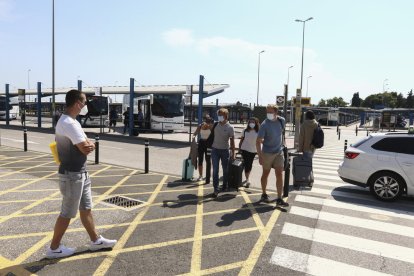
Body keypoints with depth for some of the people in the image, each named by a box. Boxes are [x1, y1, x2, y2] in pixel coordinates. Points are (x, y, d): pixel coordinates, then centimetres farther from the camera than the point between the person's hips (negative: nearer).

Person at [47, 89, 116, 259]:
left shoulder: (70, 121, 11)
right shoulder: (69, 124, -23)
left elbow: (88, 145, 10)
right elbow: (85, 149, -22)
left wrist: (88, 144, -12)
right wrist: (88, 145, 0)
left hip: (80, 173, 10)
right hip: (72, 175, -10)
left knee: (86, 208, 17)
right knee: (67, 213, 4)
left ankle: (95, 240, 29)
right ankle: (54, 248, 21)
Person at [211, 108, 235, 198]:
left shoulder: (230, 127, -7)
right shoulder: (215, 125, 1)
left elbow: (232, 140, -5)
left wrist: (233, 153, -6)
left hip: (225, 150, -2)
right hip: (215, 150, 2)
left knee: (225, 169, 12)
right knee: (215, 170, -3)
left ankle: (225, 185, 33)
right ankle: (216, 189, -1)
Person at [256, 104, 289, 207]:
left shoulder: (281, 120, -4)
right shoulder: (265, 124, -18)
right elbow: (258, 141, -18)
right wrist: (260, 156, -24)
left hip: (279, 152, 4)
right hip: (267, 152, -3)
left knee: (279, 174, -2)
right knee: (265, 174, 11)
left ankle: (279, 199, 1)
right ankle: (264, 194, 29)